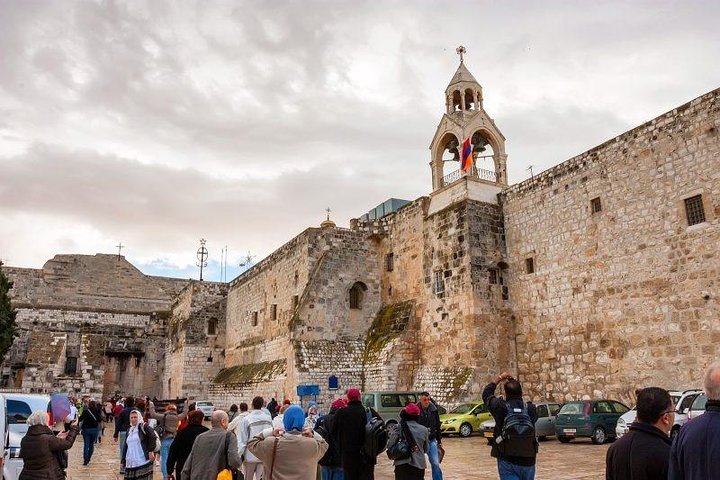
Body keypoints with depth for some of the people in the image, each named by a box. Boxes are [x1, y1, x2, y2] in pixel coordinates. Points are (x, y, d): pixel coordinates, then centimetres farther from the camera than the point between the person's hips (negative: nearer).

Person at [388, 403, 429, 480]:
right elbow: (426, 449, 9)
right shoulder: (424, 430, 0)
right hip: (419, 464, 1)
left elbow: (390, 445, -7)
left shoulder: (399, 428, -5)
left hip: (401, 464, -1)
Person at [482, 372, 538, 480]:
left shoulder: (501, 407, -11)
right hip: (528, 462, 3)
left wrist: (500, 378, 17)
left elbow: (486, 393, 6)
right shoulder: (531, 409, -4)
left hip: (507, 460, -3)